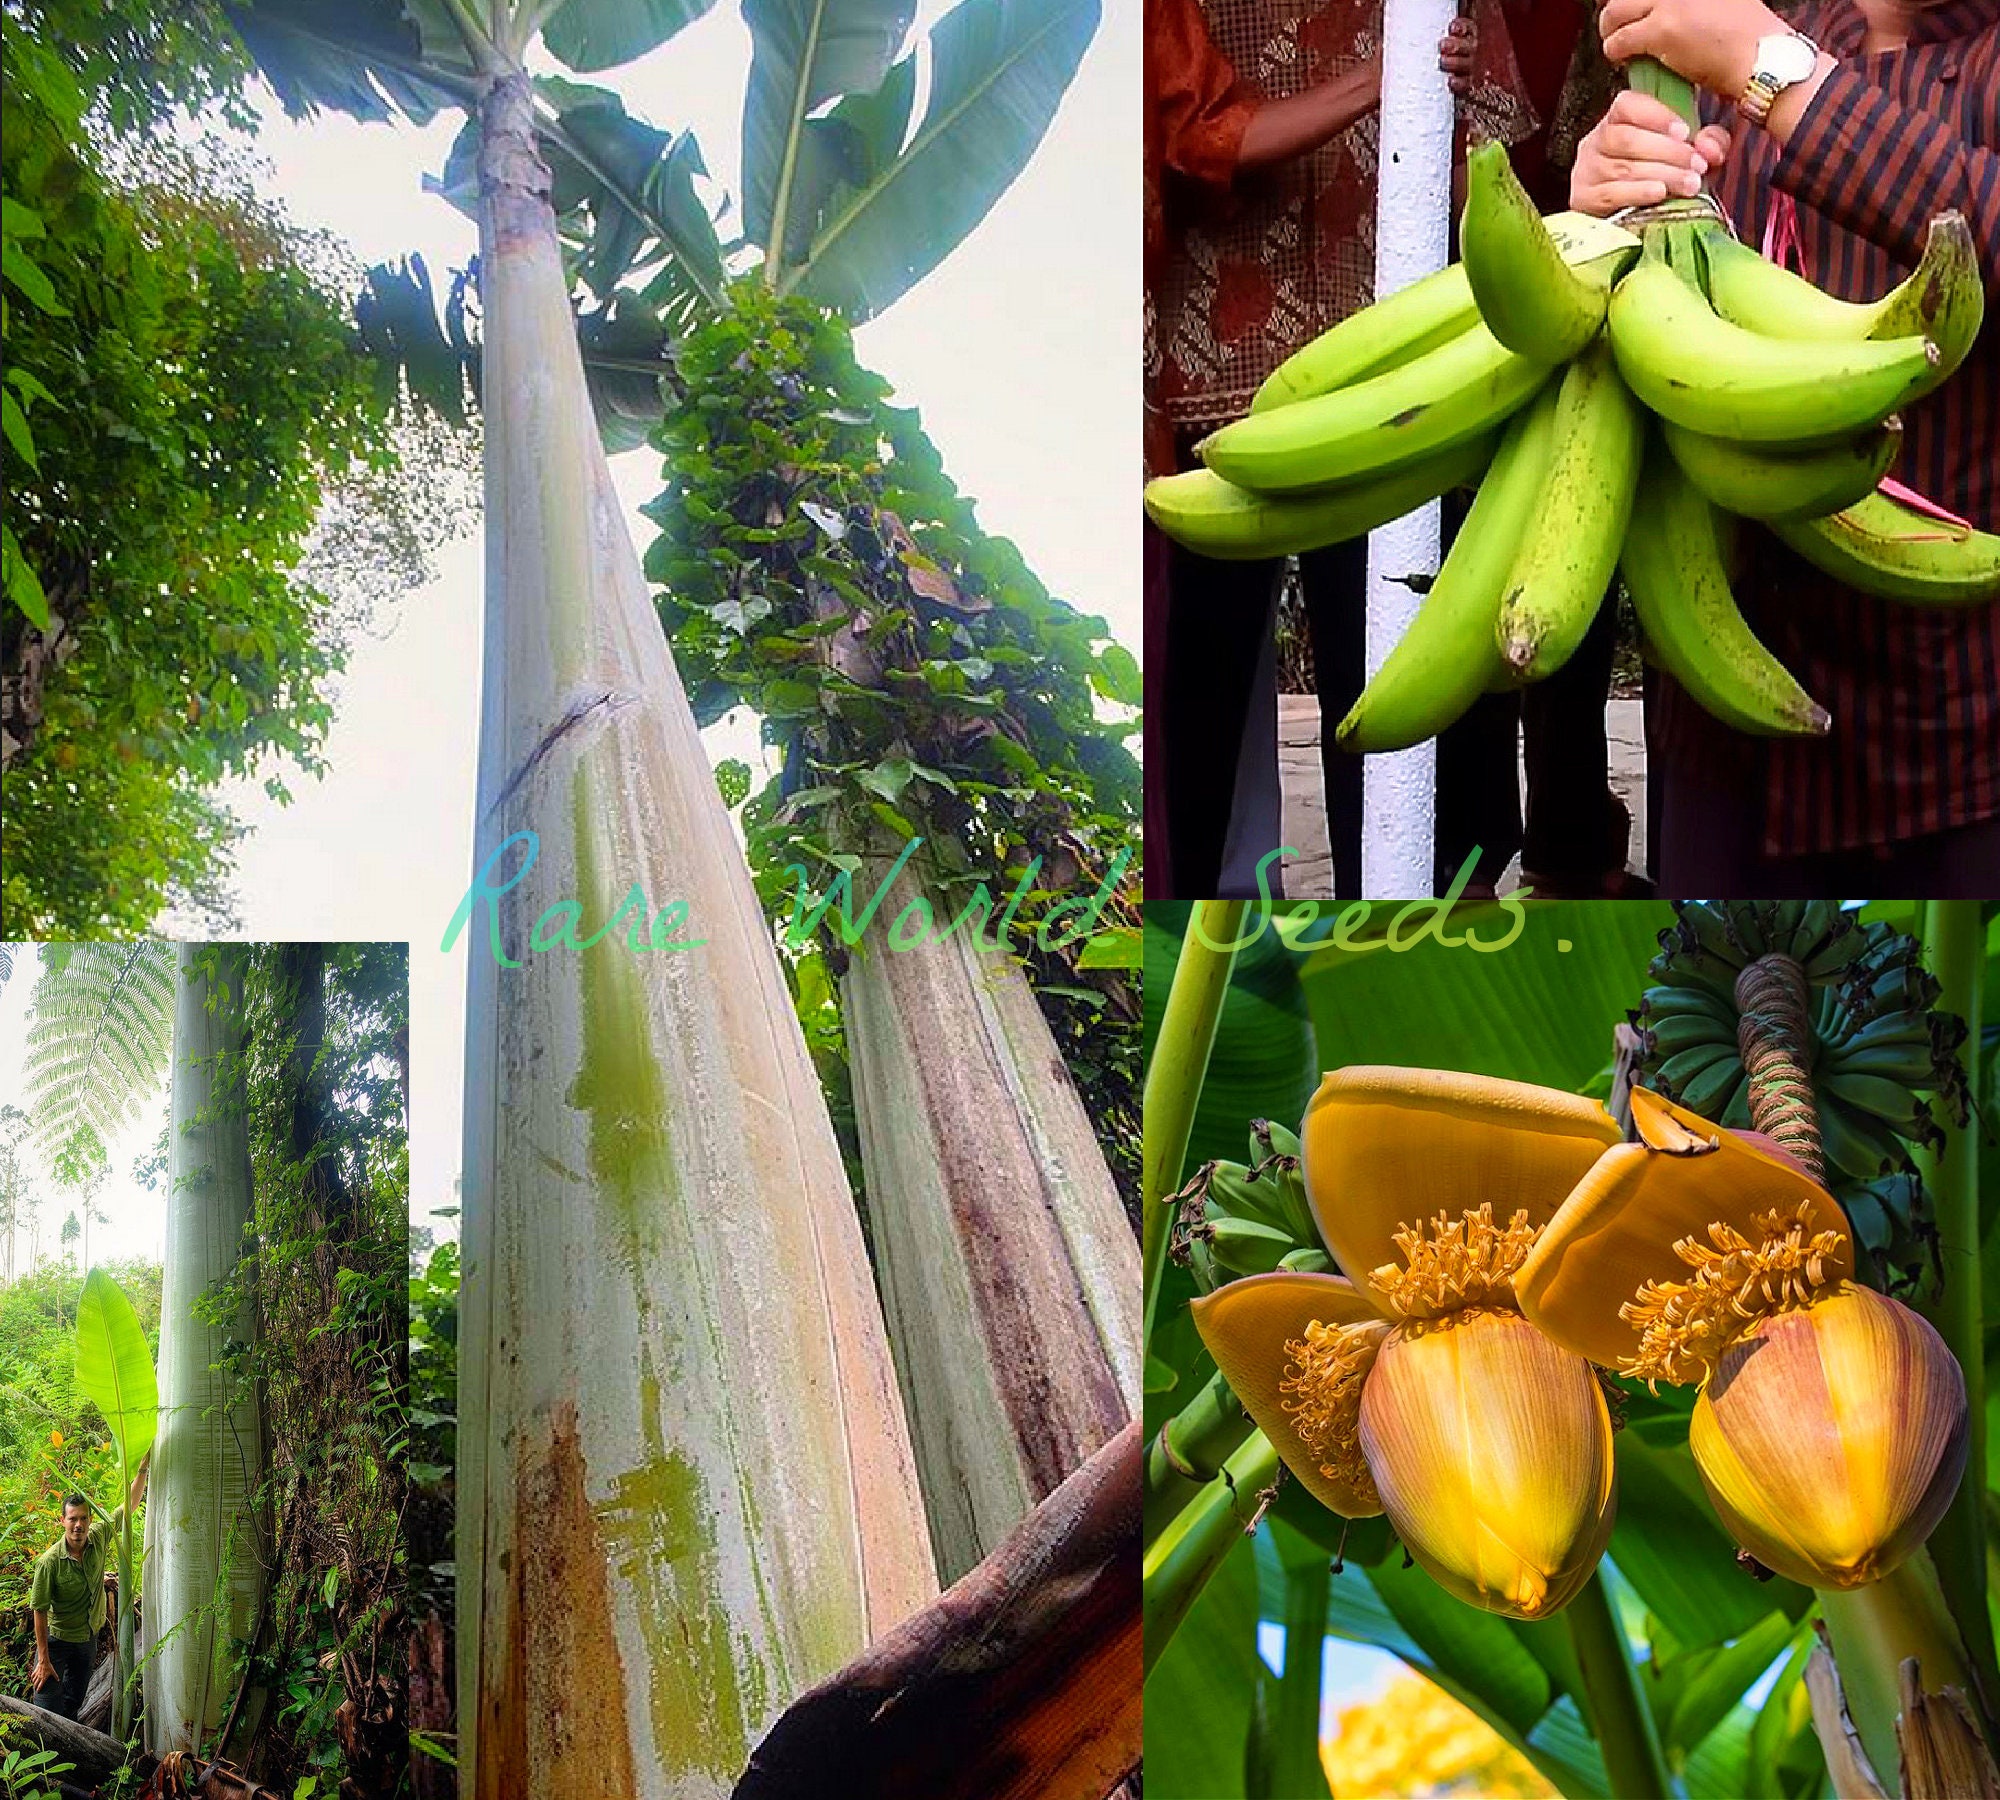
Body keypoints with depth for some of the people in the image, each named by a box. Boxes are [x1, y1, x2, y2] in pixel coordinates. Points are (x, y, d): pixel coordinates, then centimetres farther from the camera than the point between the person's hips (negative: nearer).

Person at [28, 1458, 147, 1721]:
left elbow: (130, 1504, -3)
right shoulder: (49, 1561, -26)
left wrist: (144, 1467, -14)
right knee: (48, 1712, -4)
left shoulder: (99, 1537, -13)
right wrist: (43, 1660, -18)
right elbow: (39, 1610, -19)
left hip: (89, 1637, 5)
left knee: (73, 1702, 20)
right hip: (58, 1640, -5)